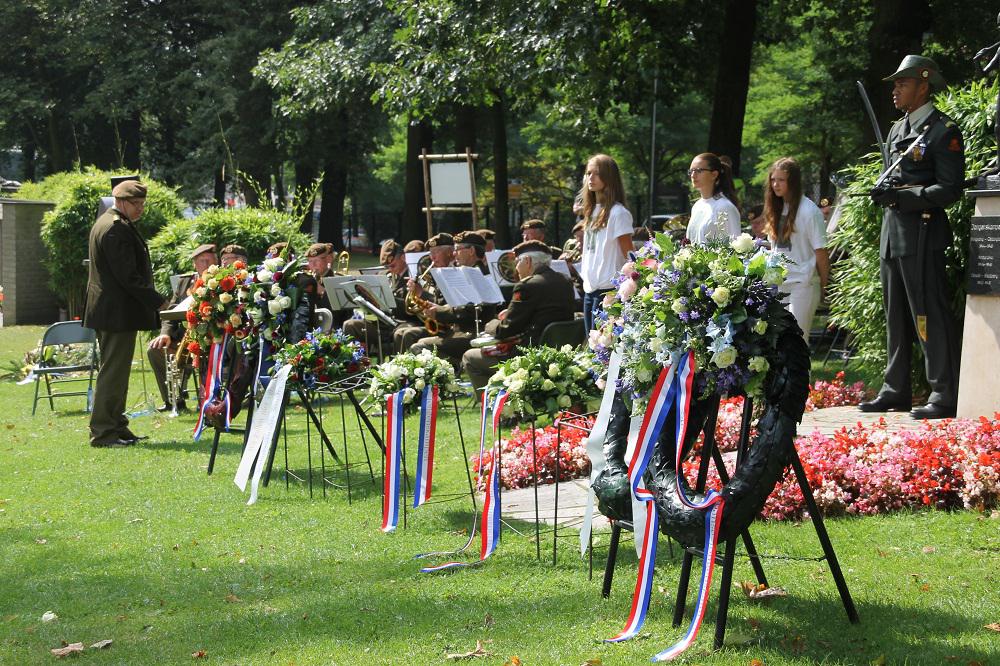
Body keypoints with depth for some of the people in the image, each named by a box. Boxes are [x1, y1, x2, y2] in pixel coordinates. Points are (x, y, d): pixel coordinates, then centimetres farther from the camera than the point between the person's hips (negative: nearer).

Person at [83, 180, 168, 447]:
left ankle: (115, 427, 21)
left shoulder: (105, 223, 17)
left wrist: (153, 298, 19)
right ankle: (103, 432, -3)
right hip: (119, 312, -11)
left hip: (106, 310, 11)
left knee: (115, 371, 15)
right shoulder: (117, 229, -18)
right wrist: (157, 301, -15)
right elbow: (128, 276, -22)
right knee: (113, 372, -7)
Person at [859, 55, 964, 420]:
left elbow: (949, 189, -13)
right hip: (891, 233, 9)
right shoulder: (897, 130, 18)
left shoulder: (943, 131, -9)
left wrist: (901, 196, -21)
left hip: (922, 235, -9)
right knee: (896, 315, 13)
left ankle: (945, 396, -5)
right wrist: (884, 193, 3)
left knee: (930, 314, -9)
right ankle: (895, 391, 21)